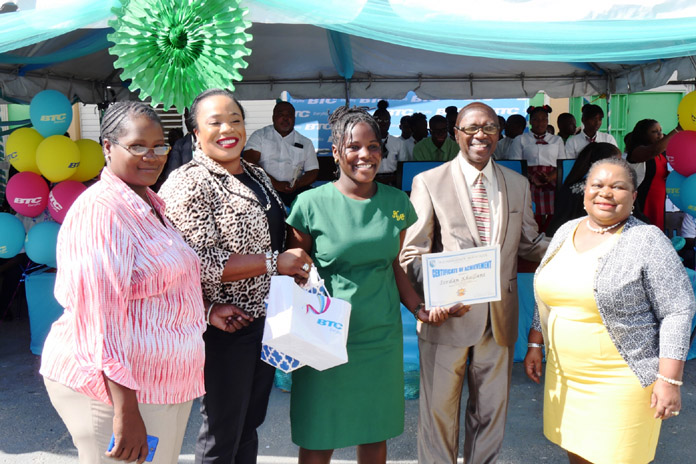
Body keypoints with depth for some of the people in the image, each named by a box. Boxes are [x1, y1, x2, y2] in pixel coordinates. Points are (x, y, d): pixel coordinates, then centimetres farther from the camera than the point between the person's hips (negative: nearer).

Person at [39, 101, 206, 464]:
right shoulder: (101, 210, -19)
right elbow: (100, 319, -24)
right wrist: (125, 410, -25)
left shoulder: (150, 204, 11)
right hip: (116, 389, -9)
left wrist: (205, 309, 14)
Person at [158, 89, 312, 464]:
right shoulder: (190, 183, -15)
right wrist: (276, 262, -20)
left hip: (266, 319, 8)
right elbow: (201, 263, -23)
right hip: (226, 328, -8)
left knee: (251, 423, 21)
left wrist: (294, 272, 2)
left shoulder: (256, 175, 10)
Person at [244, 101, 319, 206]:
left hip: (294, 190, 2)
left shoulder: (305, 143, 19)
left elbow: (313, 170, 12)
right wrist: (275, 184, -14)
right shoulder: (259, 136, 12)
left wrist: (297, 184, -12)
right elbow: (250, 163, -2)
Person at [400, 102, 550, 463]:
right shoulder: (428, 182, -6)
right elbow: (412, 254, -9)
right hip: (447, 315, -4)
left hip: (499, 320, 4)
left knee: (491, 410, 19)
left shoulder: (518, 185, 8)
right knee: (439, 411, 12)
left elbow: (529, 243, 13)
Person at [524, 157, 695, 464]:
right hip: (565, 374, 5)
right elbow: (546, 296, 15)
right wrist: (535, 344, 12)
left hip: (621, 380, -5)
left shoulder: (647, 241, -11)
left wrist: (669, 380, -16)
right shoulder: (566, 232, 6)